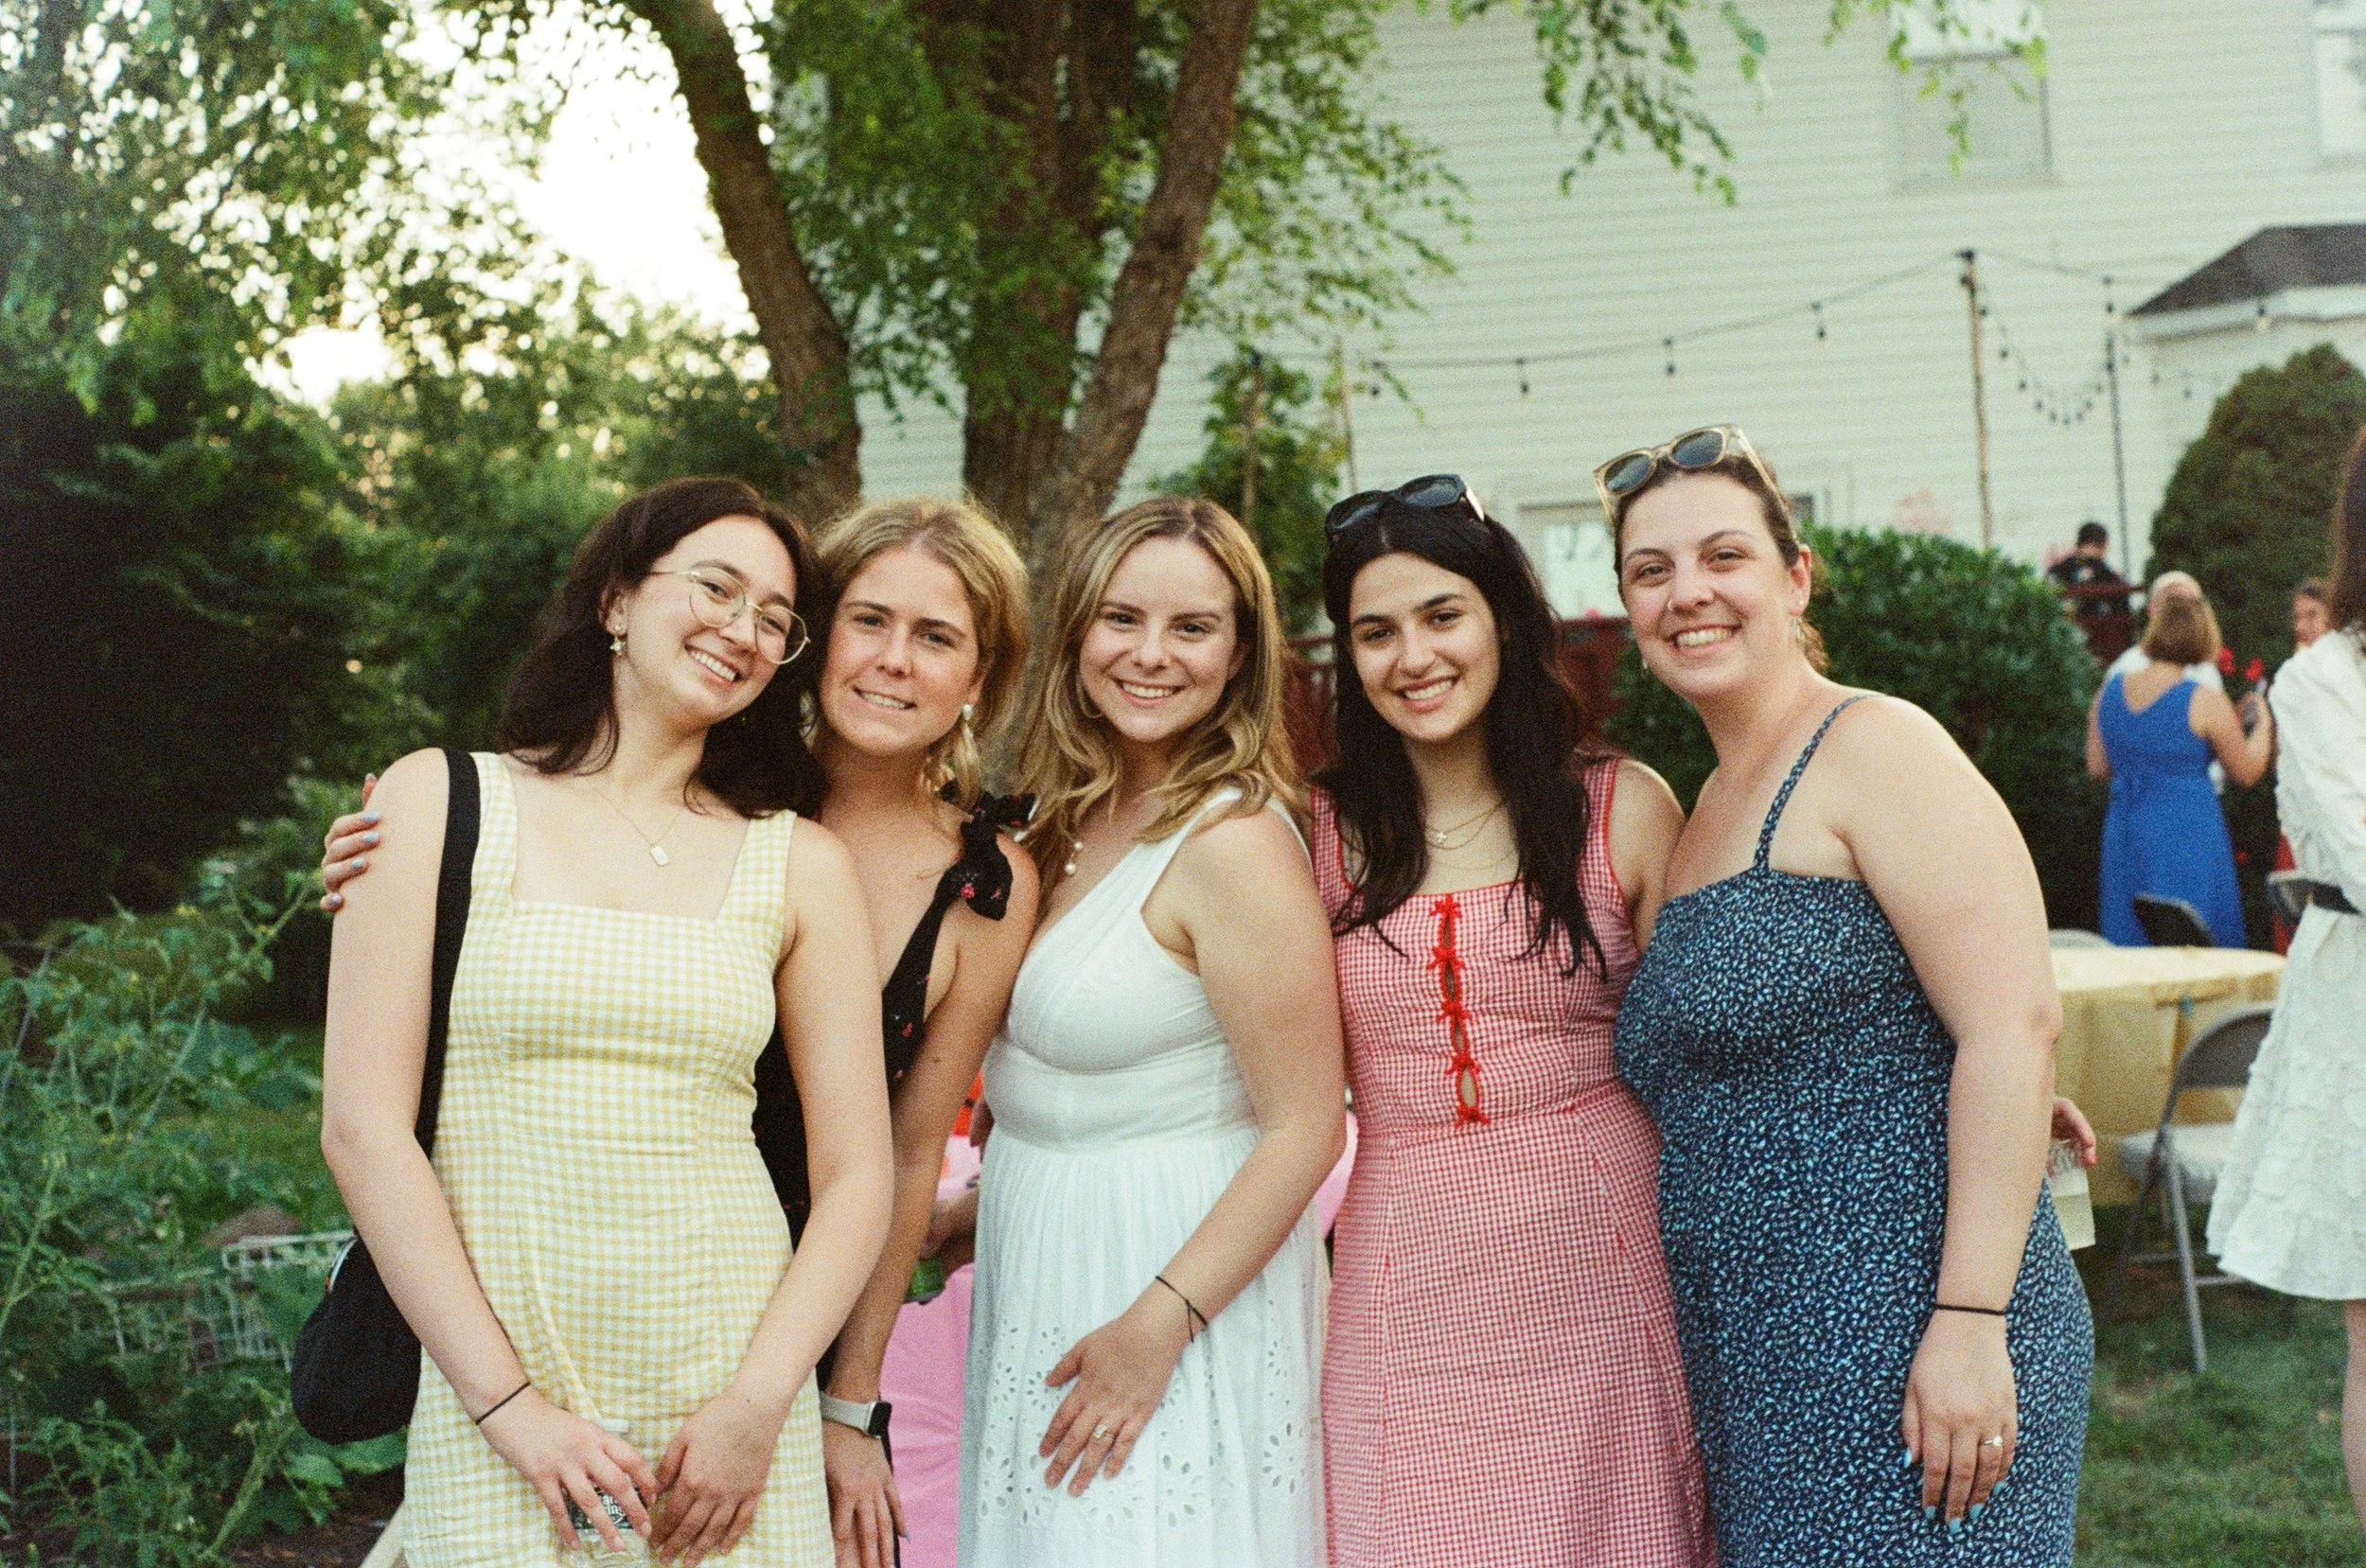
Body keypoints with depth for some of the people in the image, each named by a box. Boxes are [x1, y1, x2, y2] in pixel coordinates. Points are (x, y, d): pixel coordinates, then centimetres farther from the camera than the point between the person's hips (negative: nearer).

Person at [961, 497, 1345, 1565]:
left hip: (1177, 1269, -8)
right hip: (1037, 1271, 8)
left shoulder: (1234, 843, -18)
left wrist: (1158, 1325, -22)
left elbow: (1305, 1130, -20)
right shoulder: (1068, 818, 6)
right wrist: (980, 1206, 6)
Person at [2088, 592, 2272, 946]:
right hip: (2188, 834, -5)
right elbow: (2247, 771, -1)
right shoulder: (2205, 702, -12)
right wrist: (2262, 721, 14)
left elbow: (2097, 766, 11)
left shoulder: (2108, 692, 2)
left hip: (2123, 836, 5)